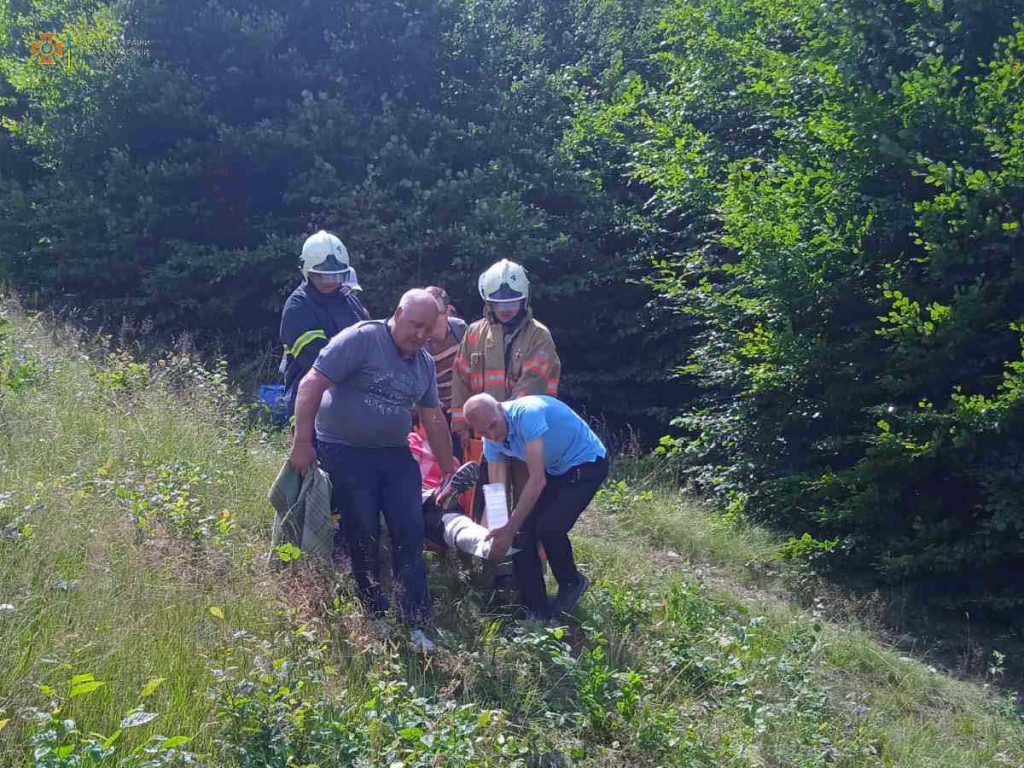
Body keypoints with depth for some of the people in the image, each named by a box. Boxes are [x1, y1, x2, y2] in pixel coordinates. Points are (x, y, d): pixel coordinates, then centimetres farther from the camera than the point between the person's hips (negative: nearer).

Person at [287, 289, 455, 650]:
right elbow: (311, 385, -17)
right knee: (364, 538, 0)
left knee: (411, 535, -3)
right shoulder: (361, 339, -13)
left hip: (395, 455, 6)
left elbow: (434, 419, 19)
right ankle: (376, 617, 18)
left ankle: (416, 625, 2)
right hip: (345, 454, -6)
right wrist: (301, 443, -20)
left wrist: (450, 472, 23)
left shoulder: (424, 363, 10)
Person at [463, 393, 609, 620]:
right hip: (553, 470, 8)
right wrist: (493, 531, -21)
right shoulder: (492, 440, -8)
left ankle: (571, 583, 6)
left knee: (548, 527, -23)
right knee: (523, 531, -6)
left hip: (586, 464, -8)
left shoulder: (527, 413, -34)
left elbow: (537, 481, -35)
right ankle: (537, 610, 5)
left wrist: (509, 529, -34)